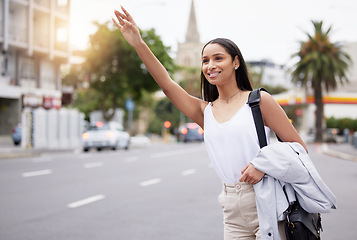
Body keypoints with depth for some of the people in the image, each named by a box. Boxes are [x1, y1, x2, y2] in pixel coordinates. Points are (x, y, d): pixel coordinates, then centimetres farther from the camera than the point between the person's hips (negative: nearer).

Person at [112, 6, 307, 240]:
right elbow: (168, 84, -1)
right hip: (234, 213, 4)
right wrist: (138, 44, -9)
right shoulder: (205, 111, 10)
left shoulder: (258, 100, -1)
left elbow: (299, 147, -3)